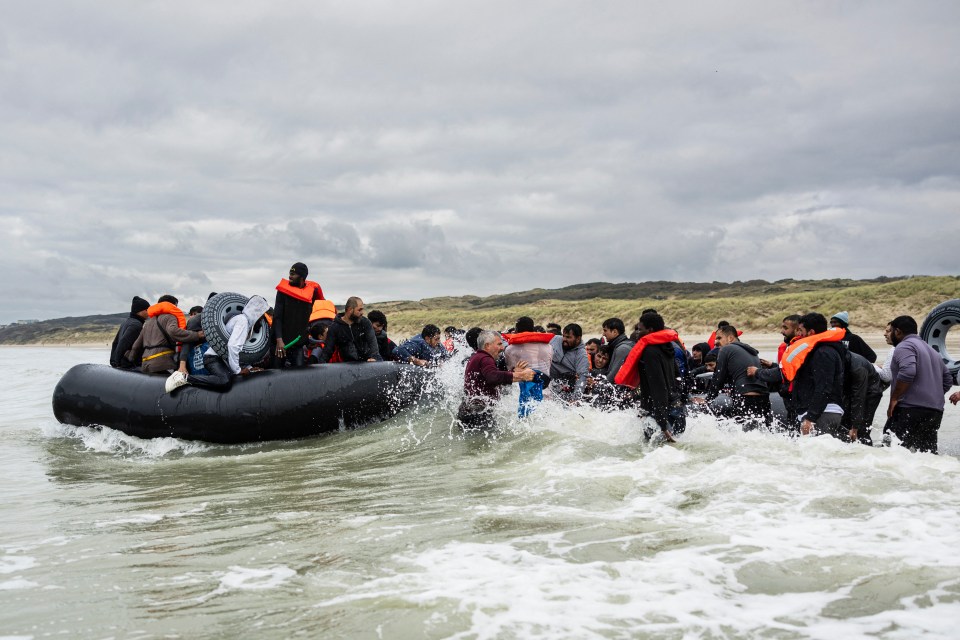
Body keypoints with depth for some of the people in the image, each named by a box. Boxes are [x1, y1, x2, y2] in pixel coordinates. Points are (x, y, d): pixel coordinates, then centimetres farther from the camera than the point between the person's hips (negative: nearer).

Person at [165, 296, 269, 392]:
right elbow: (233, 345, -25)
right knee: (225, 381, -31)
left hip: (221, 358, 11)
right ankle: (185, 378, -21)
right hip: (214, 357, -11)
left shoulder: (247, 321, 16)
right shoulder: (242, 320, -13)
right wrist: (237, 370, -18)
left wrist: (249, 367, 11)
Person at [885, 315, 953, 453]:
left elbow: (907, 372, -22)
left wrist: (894, 398, -15)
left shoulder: (904, 346, -4)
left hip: (911, 410, -9)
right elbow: (947, 380, 25)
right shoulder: (931, 350, 26)